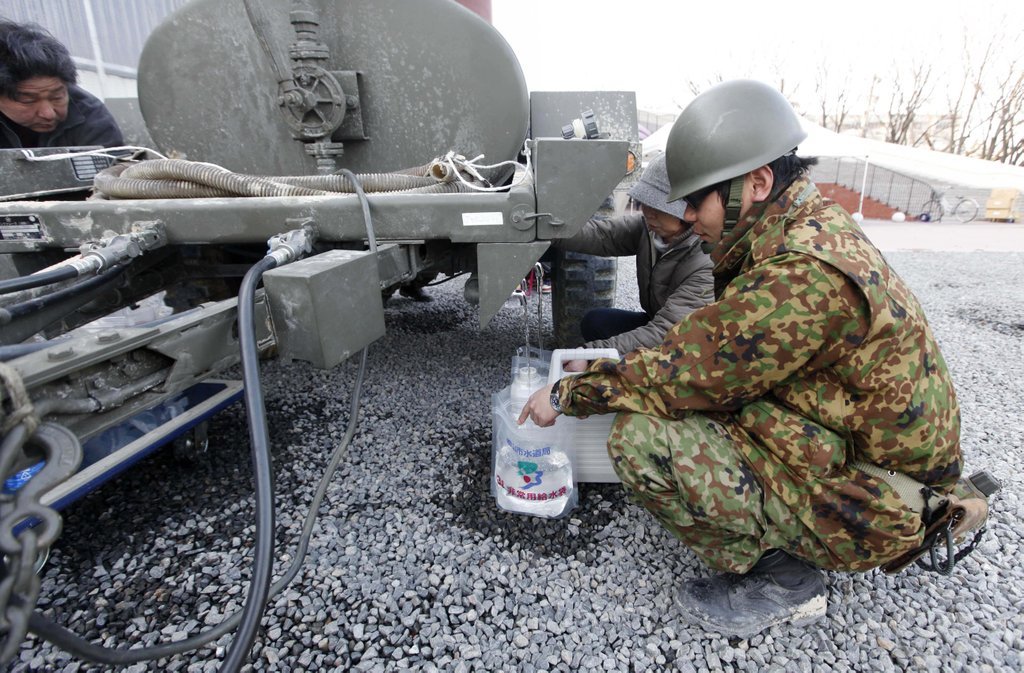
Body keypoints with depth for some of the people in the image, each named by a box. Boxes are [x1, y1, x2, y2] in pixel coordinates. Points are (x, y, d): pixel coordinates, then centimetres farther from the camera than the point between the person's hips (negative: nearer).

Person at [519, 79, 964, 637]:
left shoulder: (806, 273, -29)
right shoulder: (817, 227, 3)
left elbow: (689, 372, -24)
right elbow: (708, 350, 7)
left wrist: (569, 394, -11)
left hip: (864, 513, -9)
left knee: (639, 438, -22)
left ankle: (780, 583, -1)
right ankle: (780, 548, 13)